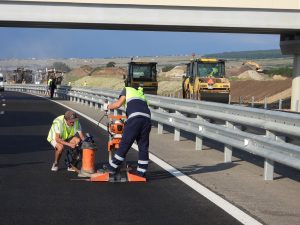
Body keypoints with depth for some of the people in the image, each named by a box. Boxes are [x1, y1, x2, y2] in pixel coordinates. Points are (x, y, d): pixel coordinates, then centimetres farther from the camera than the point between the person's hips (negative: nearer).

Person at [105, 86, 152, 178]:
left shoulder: (127, 90, 20)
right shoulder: (141, 93, 35)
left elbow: (118, 104, 9)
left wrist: (108, 106, 27)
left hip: (135, 118, -5)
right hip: (147, 118, 5)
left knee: (124, 145, -1)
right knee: (143, 147, 10)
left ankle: (112, 168, 4)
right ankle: (141, 171, 12)